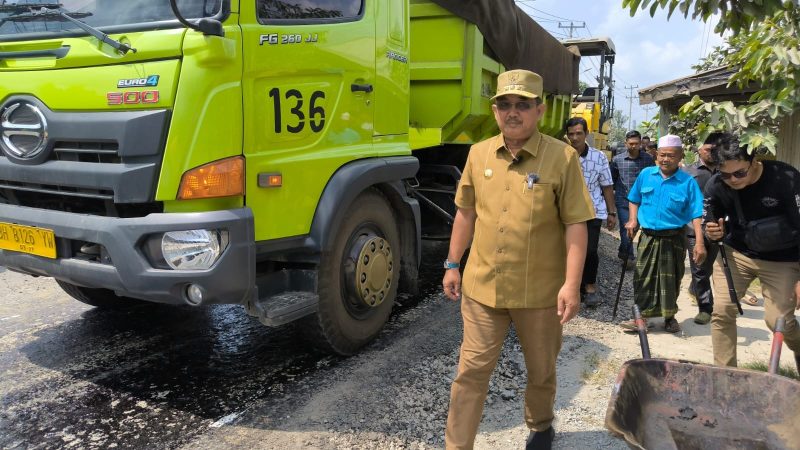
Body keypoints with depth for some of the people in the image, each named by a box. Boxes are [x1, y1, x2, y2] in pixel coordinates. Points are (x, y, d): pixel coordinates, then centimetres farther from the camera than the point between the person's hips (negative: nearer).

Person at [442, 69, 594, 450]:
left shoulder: (563, 157, -10)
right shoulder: (478, 153, 2)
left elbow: (575, 225, -10)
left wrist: (572, 283, -16)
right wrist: (452, 265, 9)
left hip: (540, 291, -2)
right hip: (481, 287, 2)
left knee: (541, 371, 19)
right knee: (471, 371, 6)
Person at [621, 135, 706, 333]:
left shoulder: (688, 182, -7)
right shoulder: (646, 174, 1)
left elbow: (696, 215, -10)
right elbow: (634, 200, 15)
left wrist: (700, 242, -19)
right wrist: (633, 220, -1)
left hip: (673, 239, -1)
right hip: (648, 237, 2)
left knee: (671, 279, 10)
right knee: (643, 277, 4)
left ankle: (669, 316, 27)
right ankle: (642, 315, 15)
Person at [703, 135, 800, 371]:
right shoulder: (716, 186, -16)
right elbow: (711, 227, 0)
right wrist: (714, 233, -26)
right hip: (735, 252, 3)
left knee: (779, 320, -5)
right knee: (722, 311, -6)